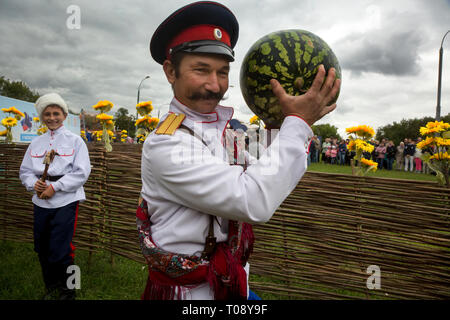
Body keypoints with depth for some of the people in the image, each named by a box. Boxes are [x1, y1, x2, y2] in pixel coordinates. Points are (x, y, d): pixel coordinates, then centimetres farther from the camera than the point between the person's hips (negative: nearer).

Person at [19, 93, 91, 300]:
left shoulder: (75, 141, -1)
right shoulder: (36, 143, 13)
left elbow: (81, 172, -9)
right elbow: (25, 171, 14)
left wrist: (55, 187, -15)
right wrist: (33, 183, -8)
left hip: (65, 201, -5)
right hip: (40, 202, 5)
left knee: (59, 252, -5)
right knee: (42, 250, 14)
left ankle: (67, 292, 18)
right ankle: (50, 288, 35)